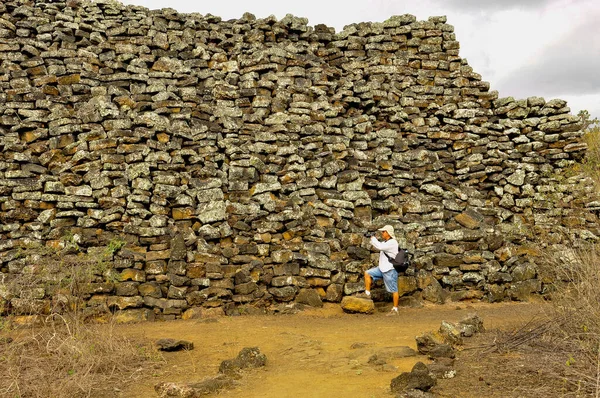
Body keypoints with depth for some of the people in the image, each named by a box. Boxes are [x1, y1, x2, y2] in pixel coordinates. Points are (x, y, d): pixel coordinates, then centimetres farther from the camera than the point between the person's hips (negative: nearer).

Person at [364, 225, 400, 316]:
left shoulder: (392, 243, -17)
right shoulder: (385, 242, 14)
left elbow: (380, 247, -26)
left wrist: (373, 239, -11)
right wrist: (373, 240, 4)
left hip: (390, 270, -10)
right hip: (382, 268, 10)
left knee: (393, 290, -2)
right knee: (367, 273, 5)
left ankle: (395, 309, 4)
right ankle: (367, 293, 9)